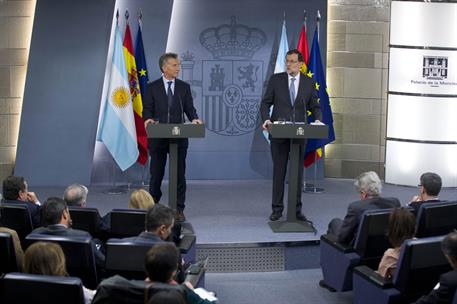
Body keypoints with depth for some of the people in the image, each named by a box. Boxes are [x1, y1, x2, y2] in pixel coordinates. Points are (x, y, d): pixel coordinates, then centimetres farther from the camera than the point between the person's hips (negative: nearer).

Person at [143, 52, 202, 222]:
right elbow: (147, 109, 2)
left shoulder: (184, 87, 8)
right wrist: (148, 119, -19)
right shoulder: (152, 87, 4)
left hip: (179, 138, 1)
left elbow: (189, 108, 5)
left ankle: (179, 210, 8)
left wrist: (194, 119, -15)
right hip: (158, 137, -1)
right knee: (156, 174, 7)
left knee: (179, 174, 2)